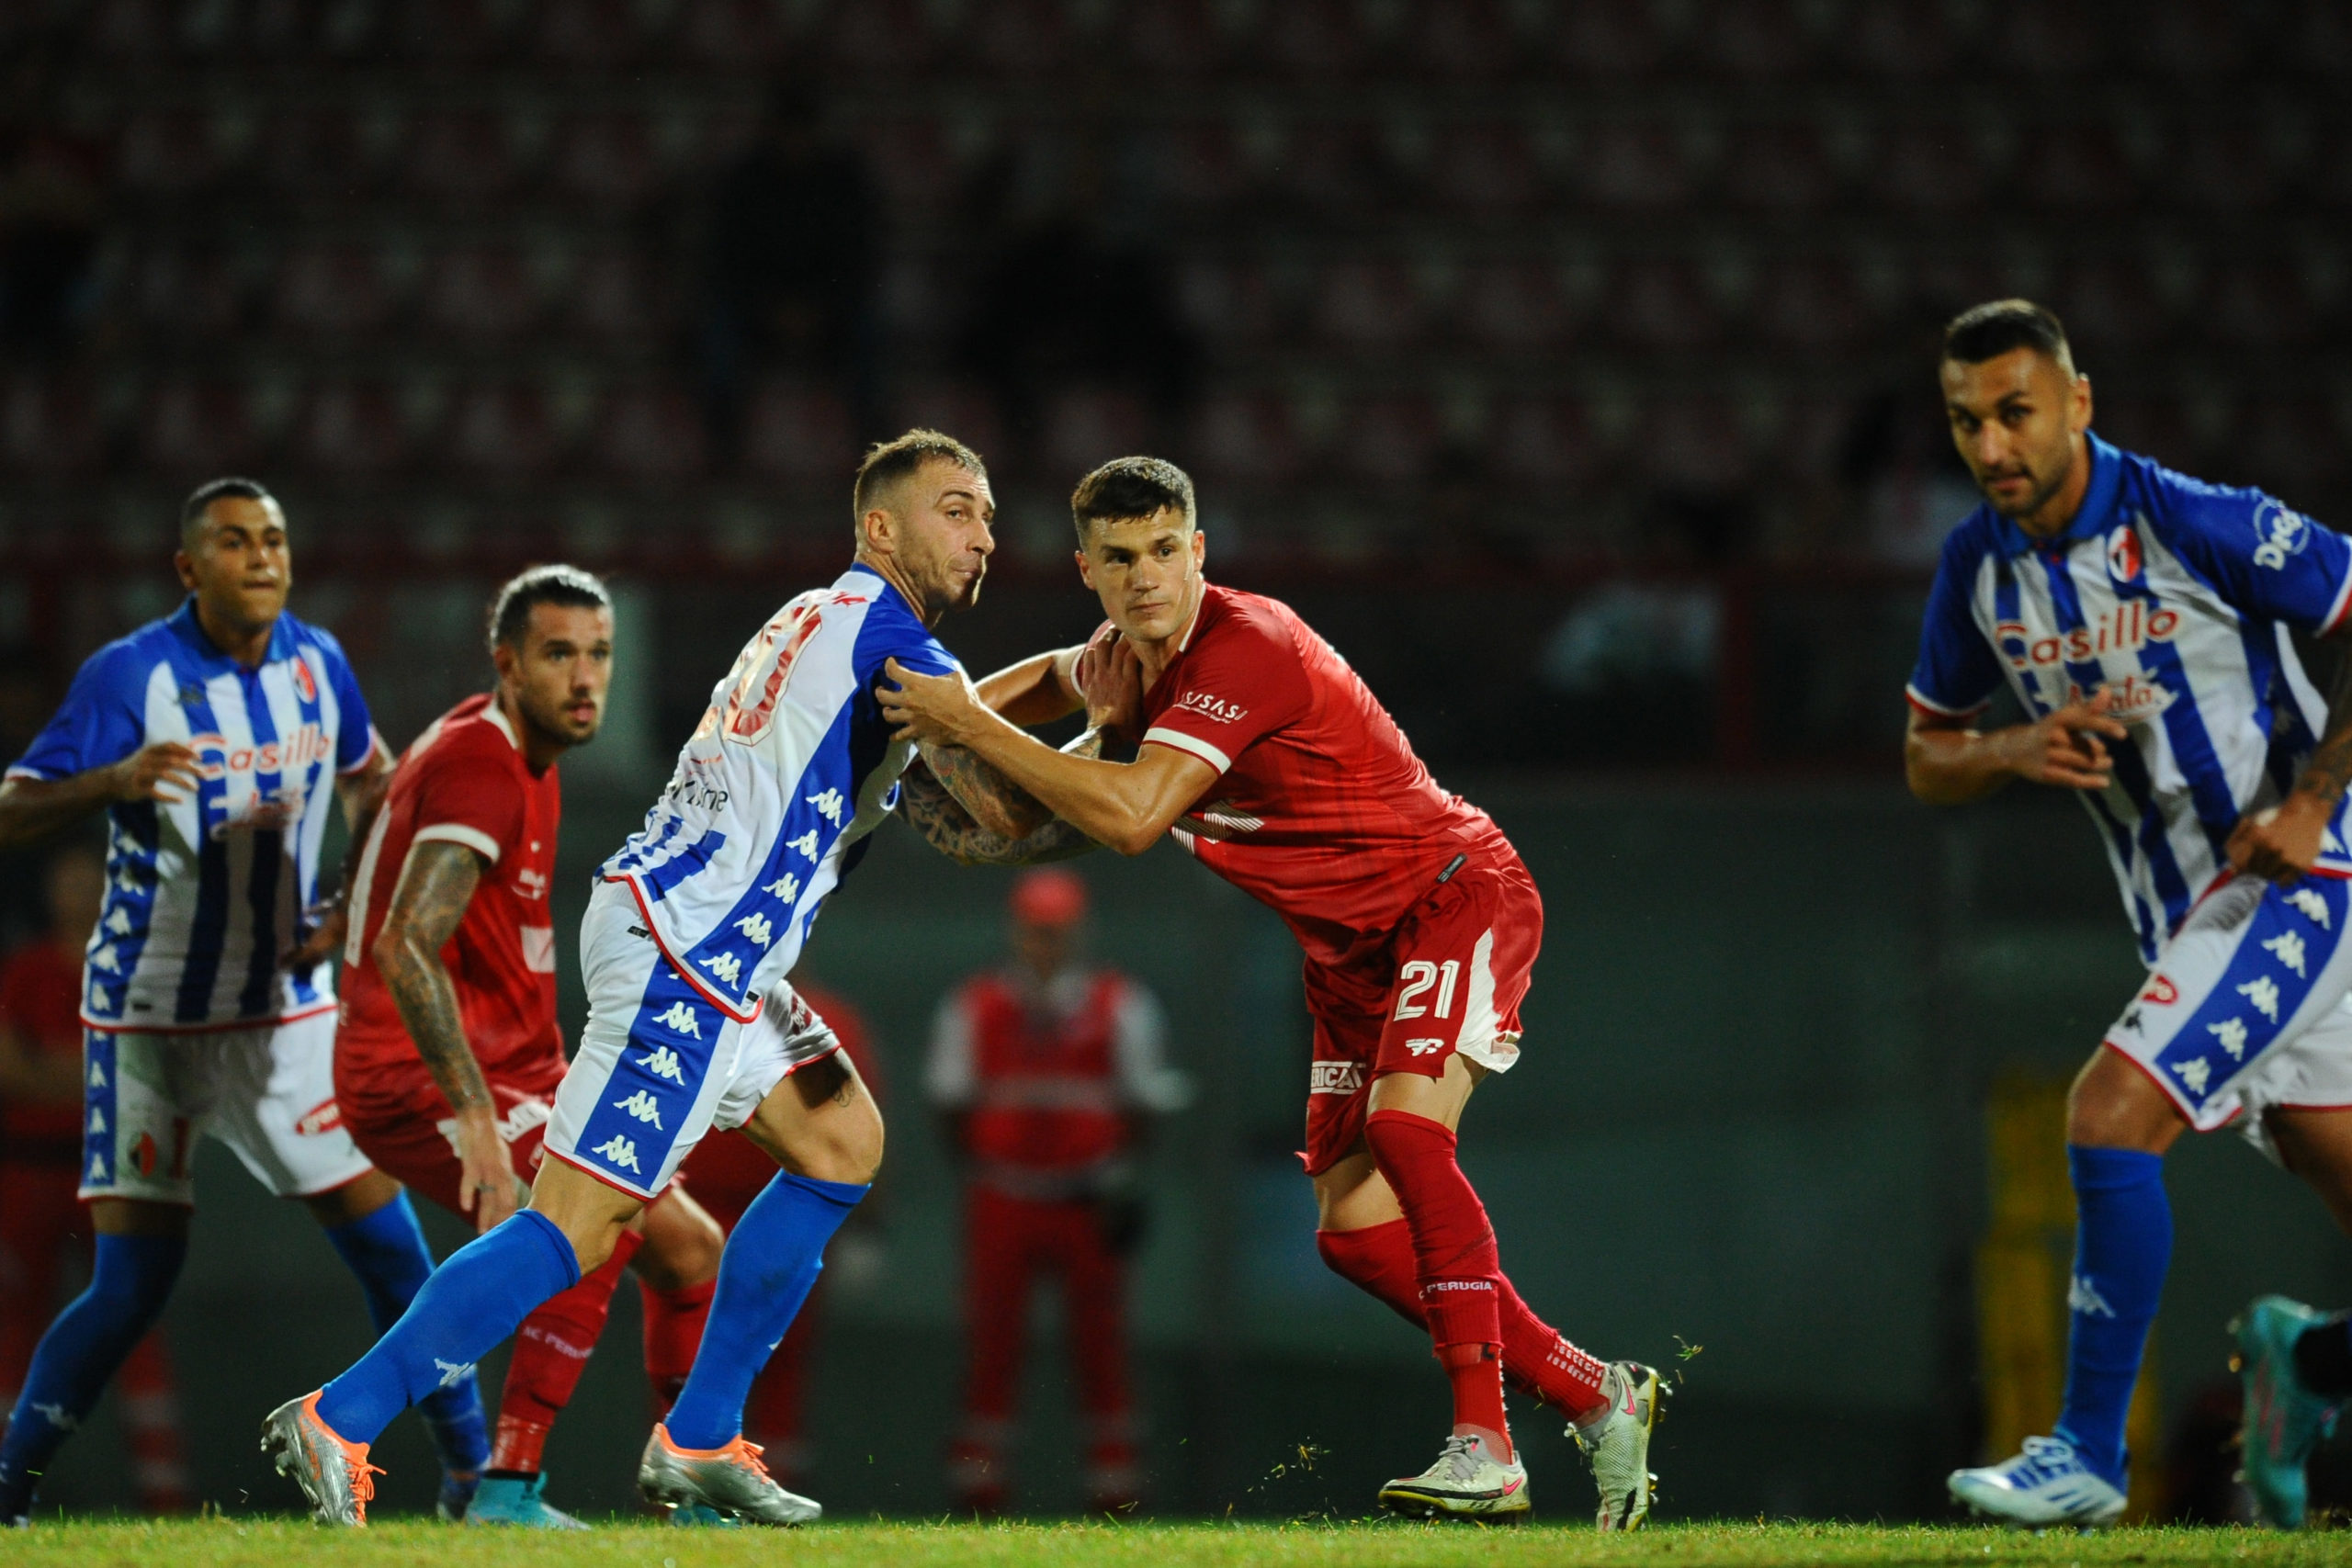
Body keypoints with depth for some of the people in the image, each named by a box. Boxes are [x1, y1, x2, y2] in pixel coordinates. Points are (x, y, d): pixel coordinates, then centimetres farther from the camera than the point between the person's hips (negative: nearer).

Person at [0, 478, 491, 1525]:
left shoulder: (317, 664, 1)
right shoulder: (132, 675, -14)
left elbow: (368, 779, 21)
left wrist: (351, 908, 6)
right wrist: (111, 782, -39)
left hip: (283, 1011, 4)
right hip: (148, 1021, -4)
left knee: (388, 1243, -1)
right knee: (133, 1281, -9)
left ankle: (472, 1475, 10)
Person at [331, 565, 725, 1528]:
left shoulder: (528, 762, 14)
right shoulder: (478, 766, -18)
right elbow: (405, 950, -30)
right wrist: (475, 1118, -37)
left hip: (506, 1076, 10)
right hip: (416, 1083, -10)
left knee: (690, 1250, 11)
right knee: (602, 1216, -29)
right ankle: (508, 1491, -28)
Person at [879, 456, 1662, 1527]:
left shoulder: (1244, 647, -26)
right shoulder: (1124, 660, 3)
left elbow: (1129, 815, -35)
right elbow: (1062, 680, 30)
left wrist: (975, 729, -29)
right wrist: (962, 707, 8)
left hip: (1456, 892, -9)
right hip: (1350, 947, 9)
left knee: (1402, 1127, -31)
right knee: (1353, 1228, 1)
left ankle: (1484, 1448, -31)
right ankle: (1594, 1399, 12)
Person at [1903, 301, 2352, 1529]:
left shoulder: (2197, 525, -19)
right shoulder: (1977, 566, 1)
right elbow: (1928, 760, 12)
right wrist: (2019, 751, -10)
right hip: (2182, 908, 7)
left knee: (2111, 1114, -19)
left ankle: (2089, 1452, -12)